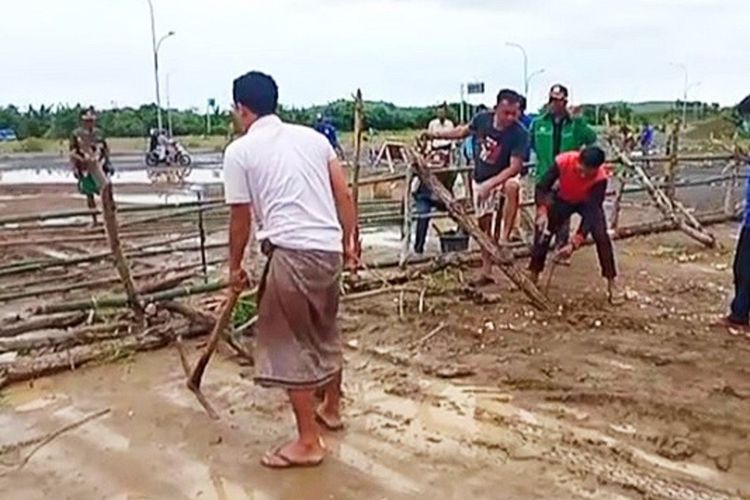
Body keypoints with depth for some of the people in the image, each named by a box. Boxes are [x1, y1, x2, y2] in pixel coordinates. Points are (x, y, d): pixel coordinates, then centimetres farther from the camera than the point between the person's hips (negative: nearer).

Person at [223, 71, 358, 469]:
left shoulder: (240, 150, 0)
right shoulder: (312, 136, 14)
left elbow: (240, 218, 2)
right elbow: (344, 194, 11)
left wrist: (235, 266, 14)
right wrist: (350, 240, 18)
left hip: (291, 252, -6)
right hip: (330, 249, 7)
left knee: (290, 344, 4)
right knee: (325, 331, 23)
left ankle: (308, 441, 9)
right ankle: (331, 408, 41)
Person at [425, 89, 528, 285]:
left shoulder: (520, 133, -24)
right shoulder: (482, 119, -13)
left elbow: (515, 167, -28)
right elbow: (463, 131, 9)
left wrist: (490, 184, -37)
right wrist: (436, 135, 2)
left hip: (503, 178, -4)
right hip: (480, 180, 4)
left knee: (512, 186, -40)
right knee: (485, 225, 9)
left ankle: (504, 237, -32)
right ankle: (486, 271, 21)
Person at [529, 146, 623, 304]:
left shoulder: (600, 177, -36)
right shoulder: (563, 161, -35)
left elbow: (592, 212, -37)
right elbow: (542, 187, -26)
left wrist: (574, 244, -45)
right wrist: (542, 212, -44)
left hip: (588, 203, -1)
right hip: (563, 199, 2)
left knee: (601, 235, -20)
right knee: (543, 231, -8)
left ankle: (611, 283, -7)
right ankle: (533, 276, 9)